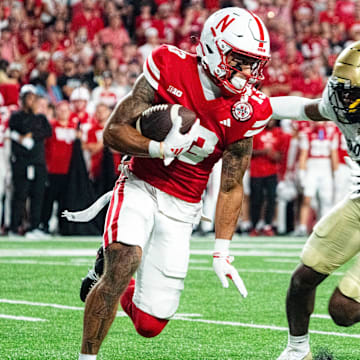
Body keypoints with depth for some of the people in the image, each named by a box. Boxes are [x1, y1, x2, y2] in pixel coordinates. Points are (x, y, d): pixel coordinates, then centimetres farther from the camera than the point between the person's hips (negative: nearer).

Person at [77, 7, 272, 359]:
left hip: (182, 208, 3)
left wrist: (221, 252, -6)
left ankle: (111, 279, 34)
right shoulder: (169, 67, -14)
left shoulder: (248, 110, -9)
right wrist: (160, 149, -30)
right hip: (140, 186, -2)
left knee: (149, 326, 1)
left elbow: (230, 188, 0)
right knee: (124, 265, -30)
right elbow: (113, 132, -13)